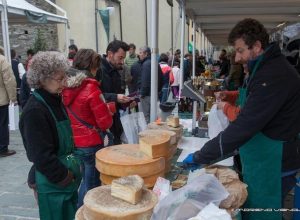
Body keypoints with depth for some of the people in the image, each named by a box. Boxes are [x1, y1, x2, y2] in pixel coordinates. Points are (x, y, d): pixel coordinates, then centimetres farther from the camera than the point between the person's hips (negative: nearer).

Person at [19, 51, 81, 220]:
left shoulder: (55, 101, 5)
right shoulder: (34, 111, -22)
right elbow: (42, 156, -24)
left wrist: (74, 164, 8)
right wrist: (65, 178, -15)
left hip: (68, 177, 8)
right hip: (52, 183, -8)